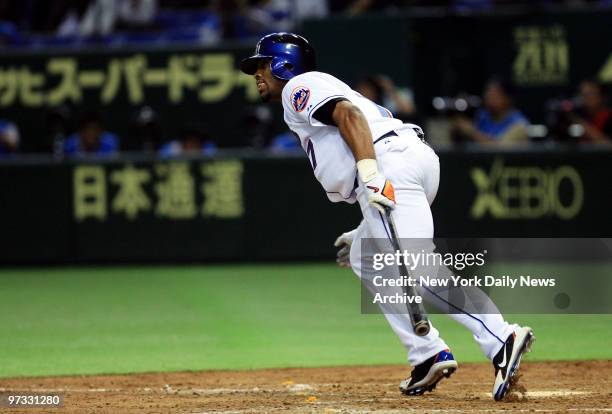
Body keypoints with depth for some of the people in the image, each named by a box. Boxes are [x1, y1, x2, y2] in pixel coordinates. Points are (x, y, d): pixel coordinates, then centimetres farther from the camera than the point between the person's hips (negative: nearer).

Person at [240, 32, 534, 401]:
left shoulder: (299, 86, 11)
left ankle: (500, 340, -38)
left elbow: (348, 114, -10)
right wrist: (365, 232, 34)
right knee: (365, 259, 25)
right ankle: (428, 355, 11)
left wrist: (369, 173, -23)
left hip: (391, 160, -10)